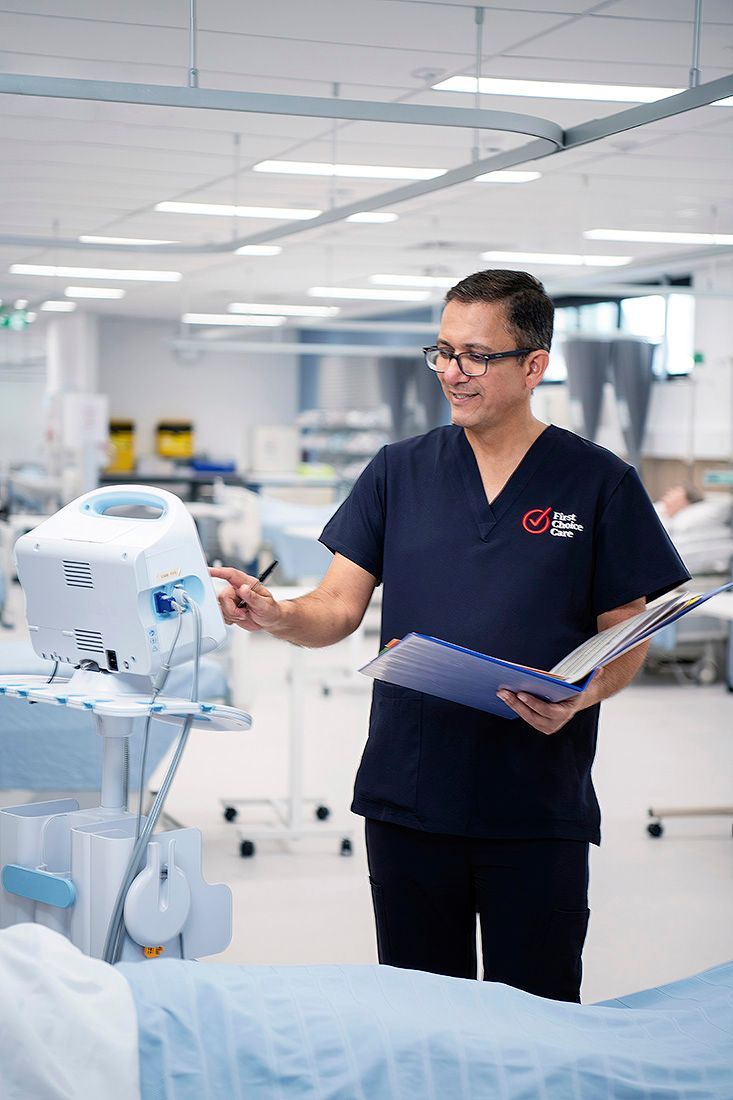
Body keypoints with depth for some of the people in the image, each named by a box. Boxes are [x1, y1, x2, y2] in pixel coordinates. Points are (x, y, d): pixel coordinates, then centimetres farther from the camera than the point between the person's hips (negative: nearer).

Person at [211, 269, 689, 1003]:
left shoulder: (598, 483, 1)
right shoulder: (399, 472, 8)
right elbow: (339, 608, 3)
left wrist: (579, 698, -19)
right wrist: (276, 616, -18)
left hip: (538, 808, -2)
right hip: (409, 796, 3)